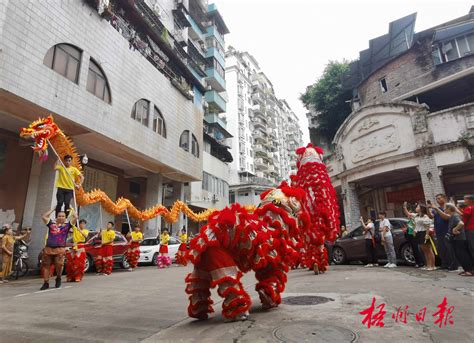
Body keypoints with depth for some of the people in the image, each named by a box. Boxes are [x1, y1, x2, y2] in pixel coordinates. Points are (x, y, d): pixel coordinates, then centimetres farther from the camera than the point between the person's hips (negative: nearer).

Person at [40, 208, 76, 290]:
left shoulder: (67, 225, 11)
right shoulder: (51, 224, 17)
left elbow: (75, 217, 4)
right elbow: (44, 216, 16)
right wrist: (53, 209, 22)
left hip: (60, 249, -3)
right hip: (48, 248, 3)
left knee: (59, 265, -13)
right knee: (46, 265, 4)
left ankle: (58, 278, 14)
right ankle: (46, 283, 15)